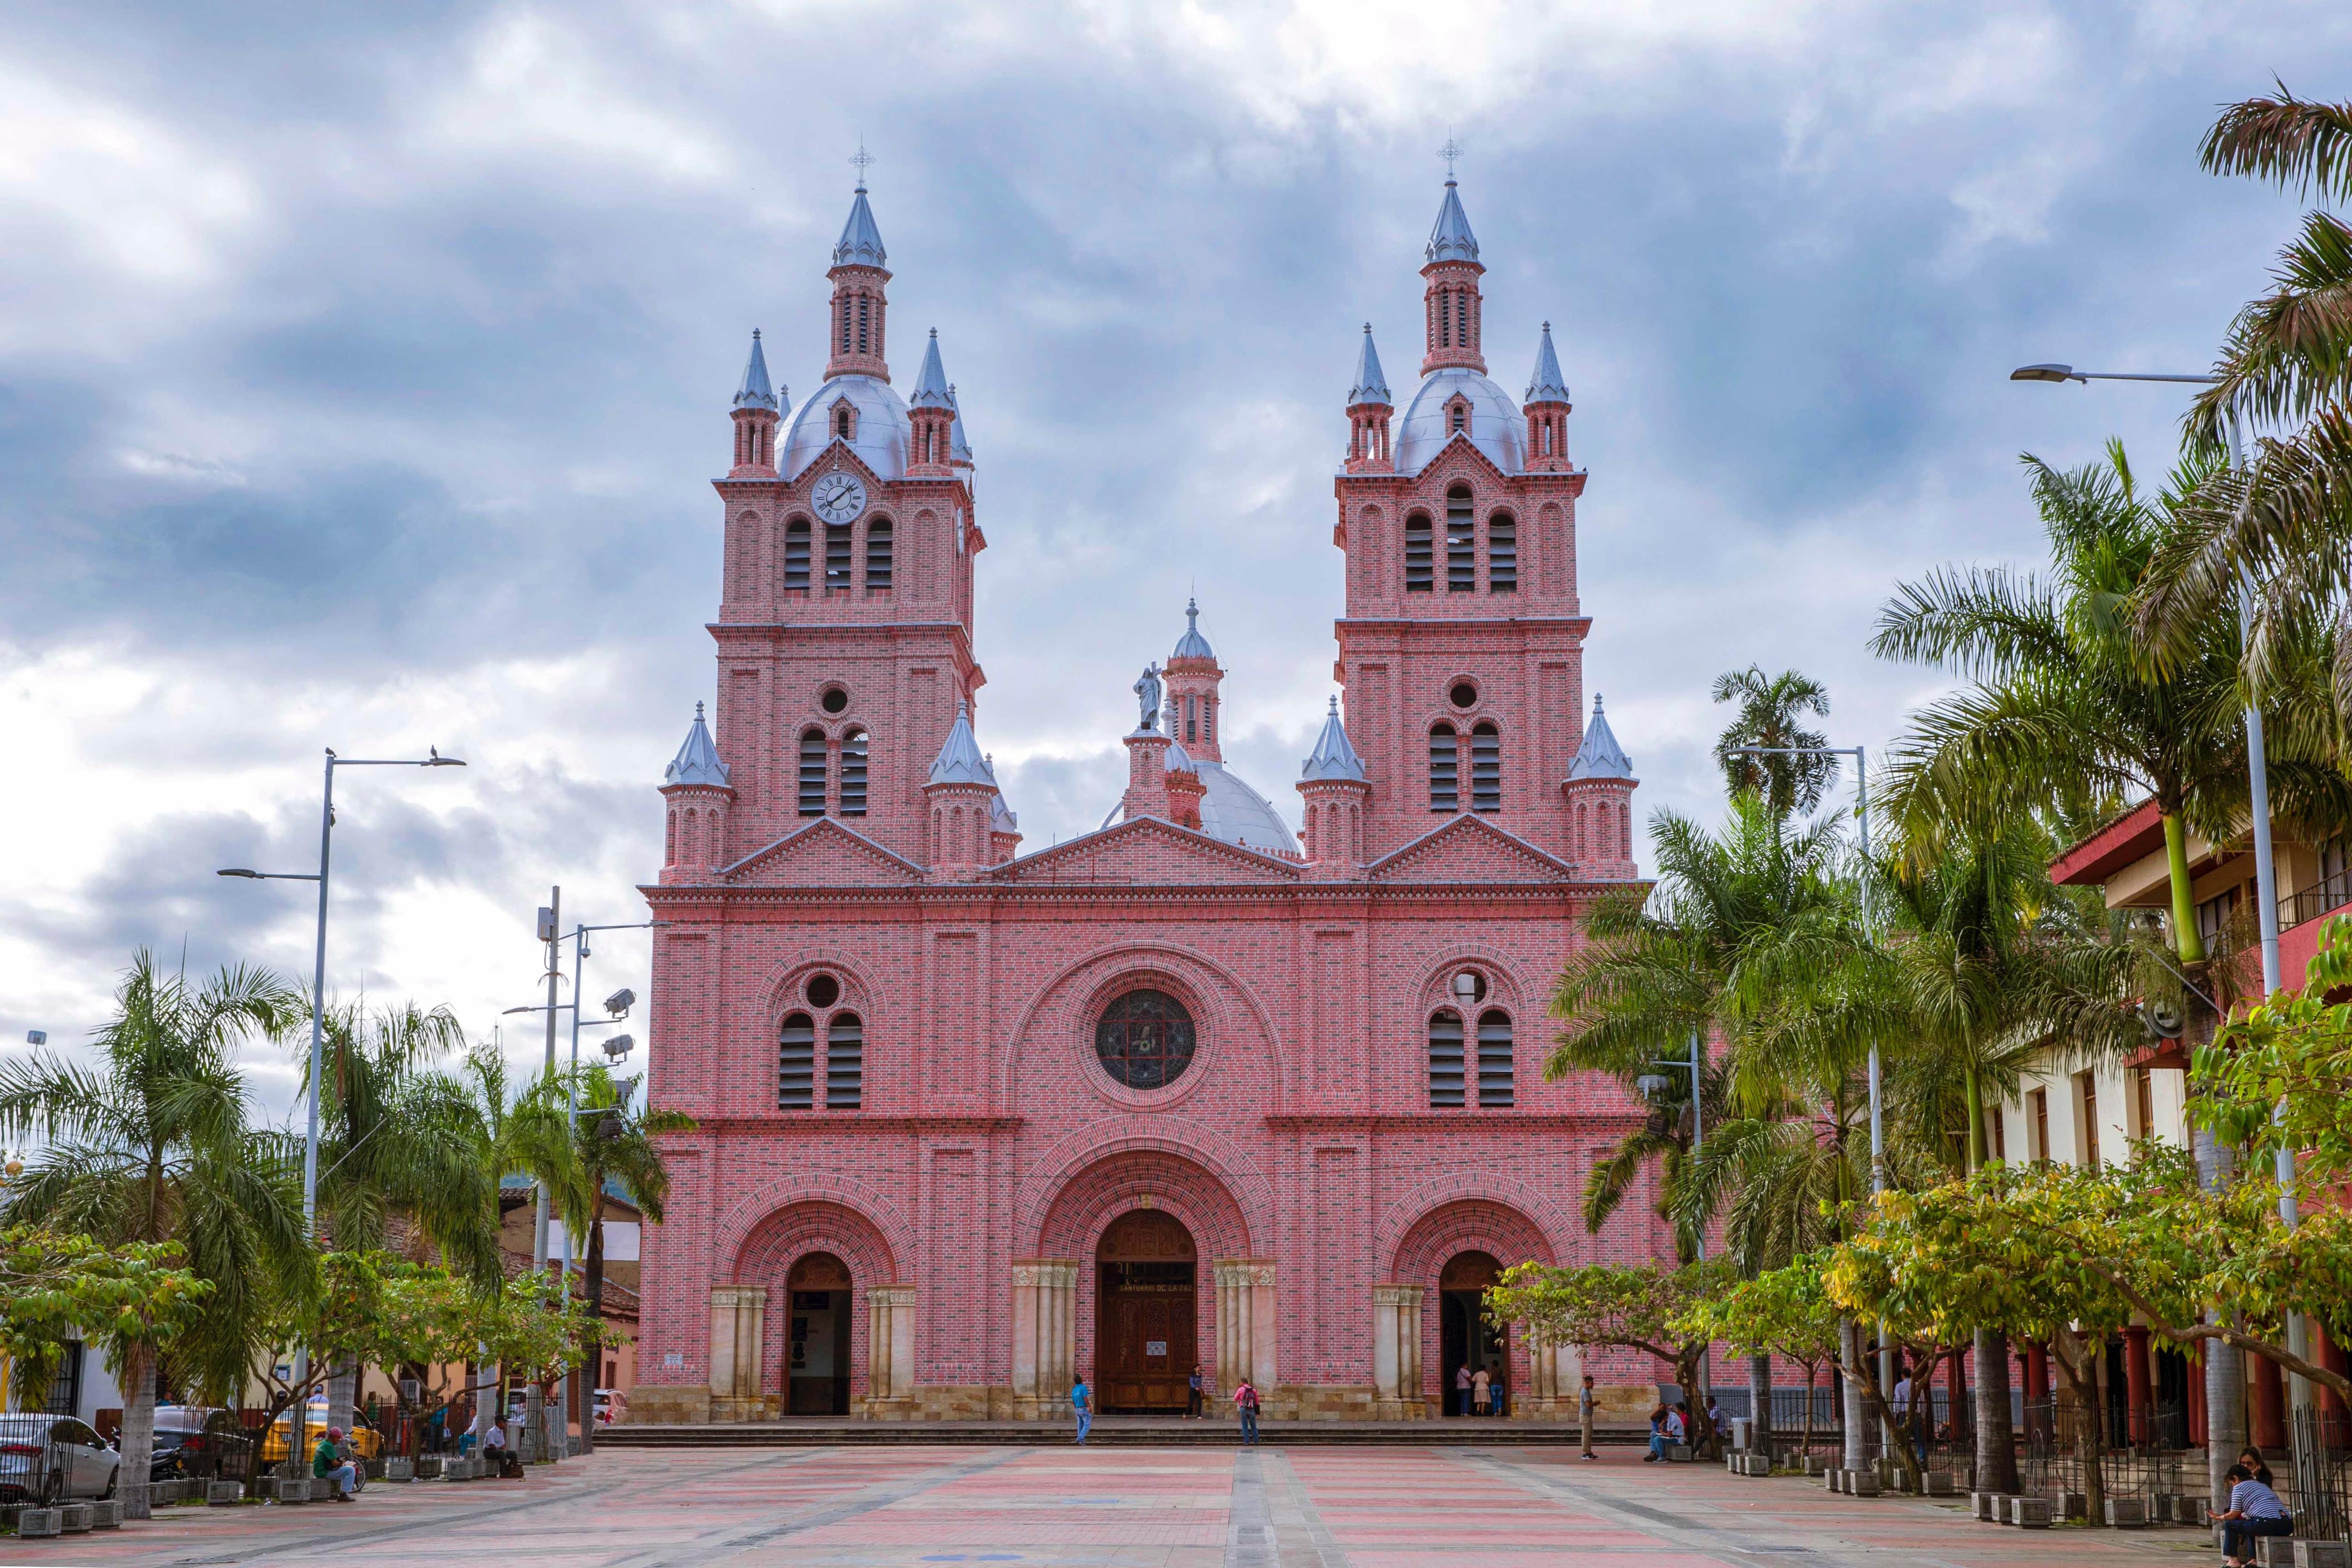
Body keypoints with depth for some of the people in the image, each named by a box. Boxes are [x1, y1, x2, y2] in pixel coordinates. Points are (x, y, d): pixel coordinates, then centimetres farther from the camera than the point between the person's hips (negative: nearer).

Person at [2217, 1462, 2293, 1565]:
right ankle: (2254, 1559, 24)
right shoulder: (2262, 1485, 29)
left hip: (2268, 1525, -8)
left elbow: (2234, 1515, 7)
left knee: (2230, 1524, 11)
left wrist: (2220, 1518, 27)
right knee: (2250, 1525, 33)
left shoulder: (2239, 1487, 6)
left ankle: (2234, 1559, 13)